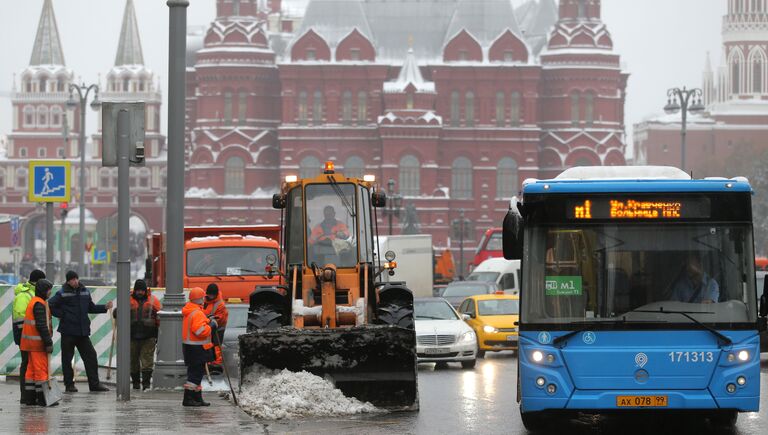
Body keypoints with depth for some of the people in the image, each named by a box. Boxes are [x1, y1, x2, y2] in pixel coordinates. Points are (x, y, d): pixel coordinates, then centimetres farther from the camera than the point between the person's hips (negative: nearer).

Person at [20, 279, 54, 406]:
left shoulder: (33, 302, 17)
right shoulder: (39, 304, -15)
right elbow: (41, 325, -21)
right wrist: (48, 343, -20)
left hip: (30, 342, 10)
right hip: (37, 342, -10)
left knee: (31, 369, 12)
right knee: (41, 369, -7)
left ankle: (29, 397, 14)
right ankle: (42, 398, -6)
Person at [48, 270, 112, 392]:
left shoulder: (85, 292, 11)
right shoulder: (62, 293, -5)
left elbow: (91, 308, 21)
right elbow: (50, 306, -8)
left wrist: (105, 307, 10)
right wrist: (61, 315, -12)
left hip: (83, 332, 5)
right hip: (68, 332, -5)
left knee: (90, 356, 3)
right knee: (67, 358, 2)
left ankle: (94, 383, 9)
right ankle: (69, 385, 10)